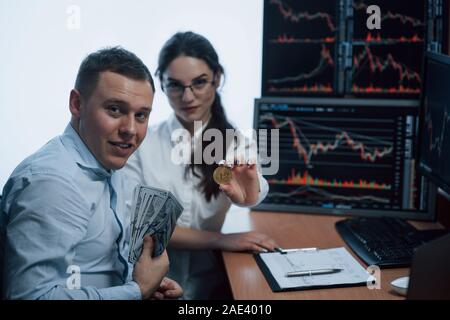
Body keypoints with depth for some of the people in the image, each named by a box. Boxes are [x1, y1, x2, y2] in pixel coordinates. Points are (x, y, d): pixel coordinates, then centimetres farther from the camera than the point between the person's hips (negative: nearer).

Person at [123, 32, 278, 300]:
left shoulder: (236, 143, 2)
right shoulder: (141, 144, -1)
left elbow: (257, 192, -17)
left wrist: (249, 193, -40)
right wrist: (220, 240, -13)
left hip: (212, 284, 2)